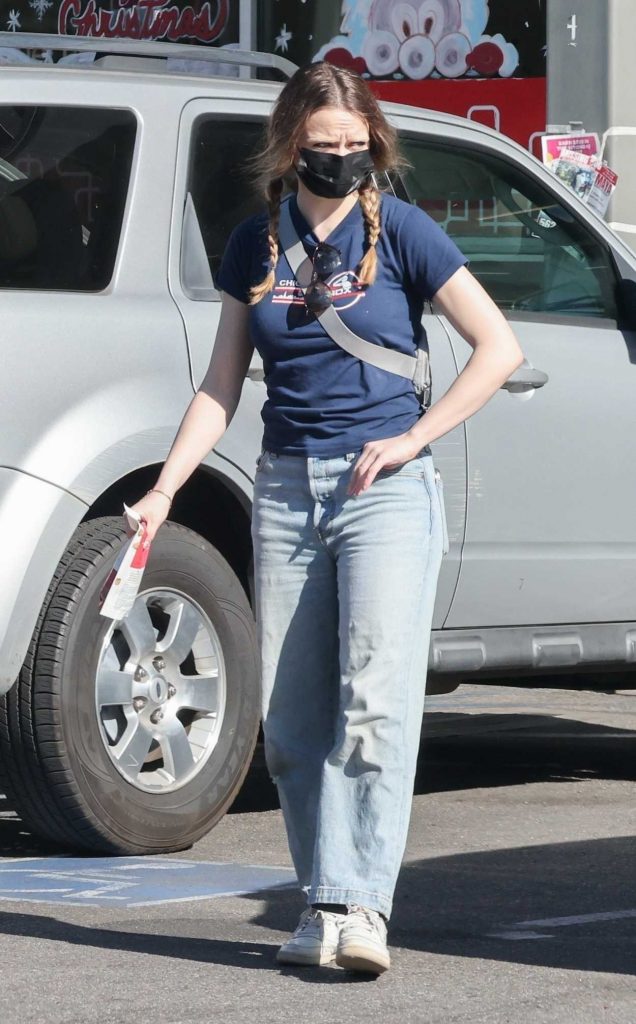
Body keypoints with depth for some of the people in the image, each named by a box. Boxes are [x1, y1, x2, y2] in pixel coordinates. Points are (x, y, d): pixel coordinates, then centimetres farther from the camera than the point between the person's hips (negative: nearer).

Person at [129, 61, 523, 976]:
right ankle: (324, 907, 9)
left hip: (383, 490, -4)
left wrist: (411, 439, -7)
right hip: (285, 489, 5)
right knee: (292, 719, 3)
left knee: (374, 704, -15)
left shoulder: (399, 232, -2)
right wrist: (163, 490, 3)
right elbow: (222, 386, 13)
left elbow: (498, 348, -1)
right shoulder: (256, 244, 10)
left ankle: (360, 906, -19)